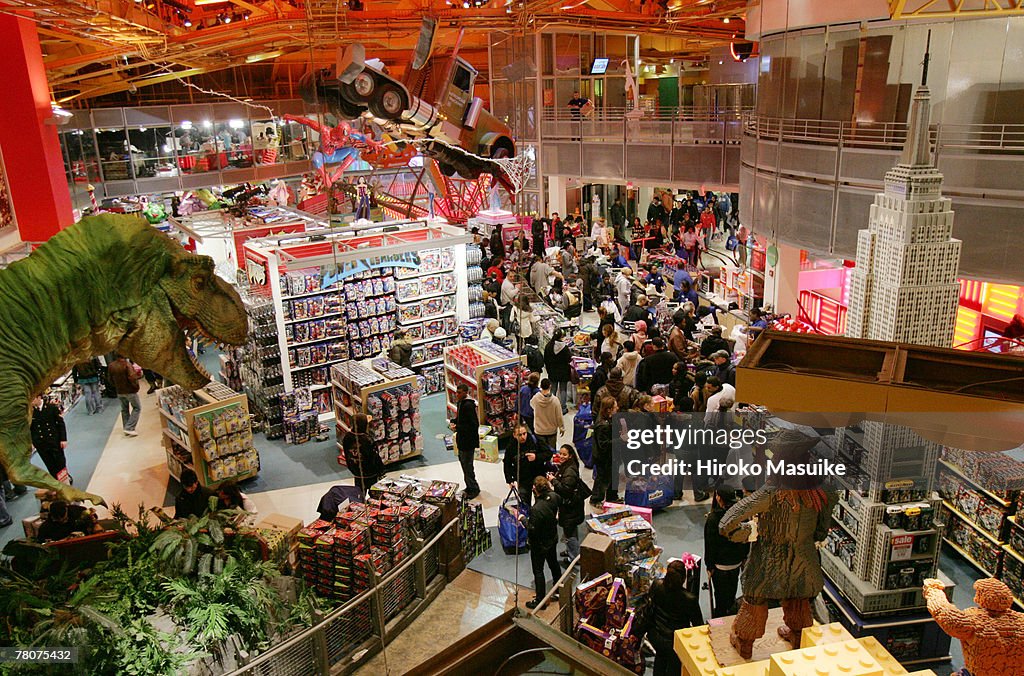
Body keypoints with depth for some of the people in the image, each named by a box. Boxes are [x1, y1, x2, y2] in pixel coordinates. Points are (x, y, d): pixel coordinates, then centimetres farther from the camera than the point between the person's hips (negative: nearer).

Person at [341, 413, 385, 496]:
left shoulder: (347, 437, -10)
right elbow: (375, 458, -20)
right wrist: (381, 470, -6)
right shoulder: (368, 440, -29)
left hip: (356, 472, 6)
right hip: (371, 474, -6)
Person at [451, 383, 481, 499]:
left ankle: (473, 489, 12)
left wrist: (457, 428, -23)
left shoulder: (469, 405, -22)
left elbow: (474, 425, -25)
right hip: (462, 439, 10)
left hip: (468, 440, -10)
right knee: (463, 461, 19)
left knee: (467, 465, -2)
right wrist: (454, 421, 2)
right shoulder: (460, 403, 8)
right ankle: (470, 486, 32)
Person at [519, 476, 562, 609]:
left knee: (538, 571, 10)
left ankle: (540, 600, 23)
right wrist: (549, 486, 10)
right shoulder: (553, 497, -15)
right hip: (552, 539, 7)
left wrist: (523, 519, -14)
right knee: (554, 564, 27)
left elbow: (532, 530, -27)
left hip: (540, 545, -7)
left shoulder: (536, 509, -36)